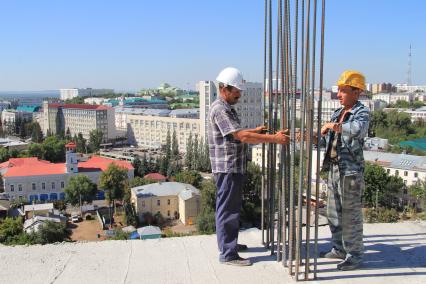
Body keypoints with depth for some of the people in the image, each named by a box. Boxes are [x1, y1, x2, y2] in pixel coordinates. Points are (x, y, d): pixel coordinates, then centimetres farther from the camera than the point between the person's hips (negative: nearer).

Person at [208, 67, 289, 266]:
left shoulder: (227, 108, 15)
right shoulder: (220, 109, -18)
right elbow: (241, 136, -26)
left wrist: (255, 131, 16)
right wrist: (274, 139, -26)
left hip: (234, 167, 10)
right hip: (227, 167, -10)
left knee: (232, 207, 19)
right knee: (227, 209, -3)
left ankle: (230, 243, 32)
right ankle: (228, 254, 5)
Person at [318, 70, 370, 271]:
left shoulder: (362, 112, -10)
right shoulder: (337, 113, 13)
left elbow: (359, 130, -33)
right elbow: (327, 139, 22)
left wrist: (333, 125, -27)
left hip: (350, 171, -8)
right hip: (334, 169, 8)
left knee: (351, 215, 0)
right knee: (333, 213, 16)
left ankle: (354, 255, 13)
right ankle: (339, 249, 31)